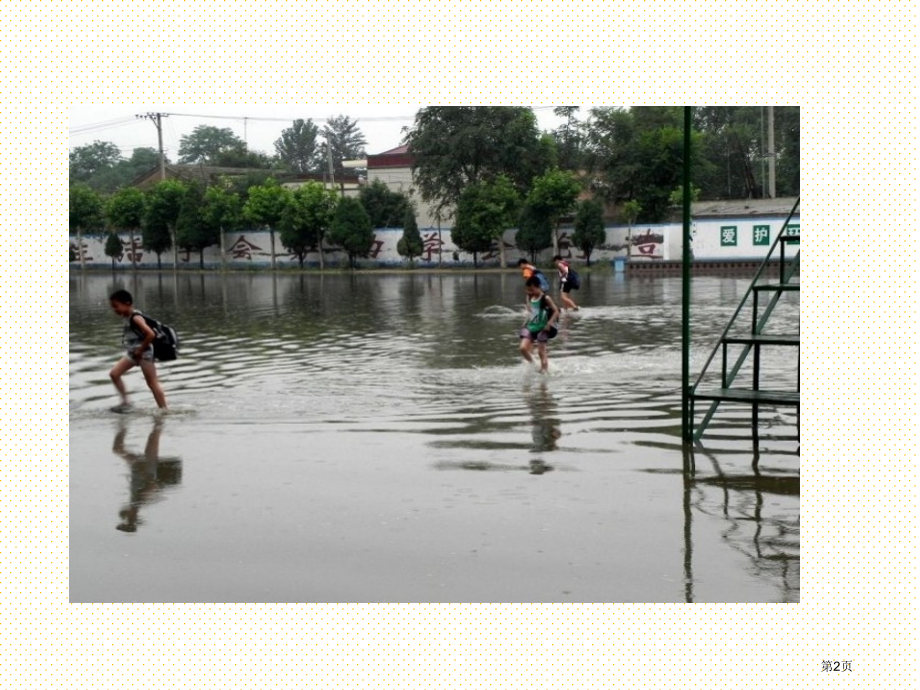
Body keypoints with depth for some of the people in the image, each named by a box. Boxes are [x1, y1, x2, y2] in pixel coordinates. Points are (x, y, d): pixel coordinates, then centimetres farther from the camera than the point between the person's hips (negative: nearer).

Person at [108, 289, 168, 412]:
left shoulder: (135, 318, -22)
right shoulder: (127, 317, 6)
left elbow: (151, 334, -31)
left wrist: (140, 350, -22)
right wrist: (135, 350, 12)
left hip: (144, 353, -9)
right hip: (132, 353, 10)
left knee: (152, 383, -3)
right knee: (114, 374, 6)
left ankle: (164, 410, 4)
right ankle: (125, 402, 13)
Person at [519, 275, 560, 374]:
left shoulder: (545, 298, -12)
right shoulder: (529, 298, 5)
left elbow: (556, 311, -11)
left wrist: (549, 324, -21)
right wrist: (525, 323, 11)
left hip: (542, 328, -5)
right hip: (531, 327, 6)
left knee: (541, 352, -3)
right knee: (523, 348, -8)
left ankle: (544, 371, 8)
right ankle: (533, 365, 14)